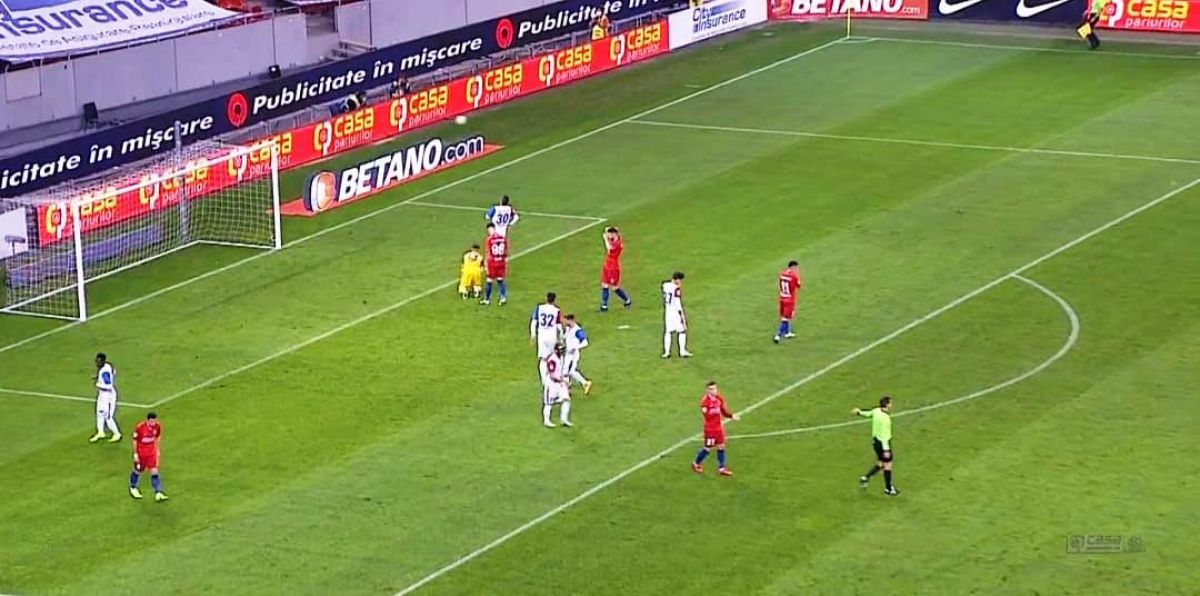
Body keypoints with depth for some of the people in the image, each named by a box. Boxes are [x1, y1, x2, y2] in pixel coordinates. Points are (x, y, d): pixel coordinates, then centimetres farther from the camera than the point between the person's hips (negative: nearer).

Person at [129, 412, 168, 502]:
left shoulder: (157, 426, -12)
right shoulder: (140, 427, -25)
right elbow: (135, 440, -14)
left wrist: (157, 450, 14)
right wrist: (135, 454, -12)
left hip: (151, 452, 3)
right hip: (141, 452, -3)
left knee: (154, 471, -4)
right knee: (138, 471, 15)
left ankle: (158, 493, -3)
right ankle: (132, 488, 41)